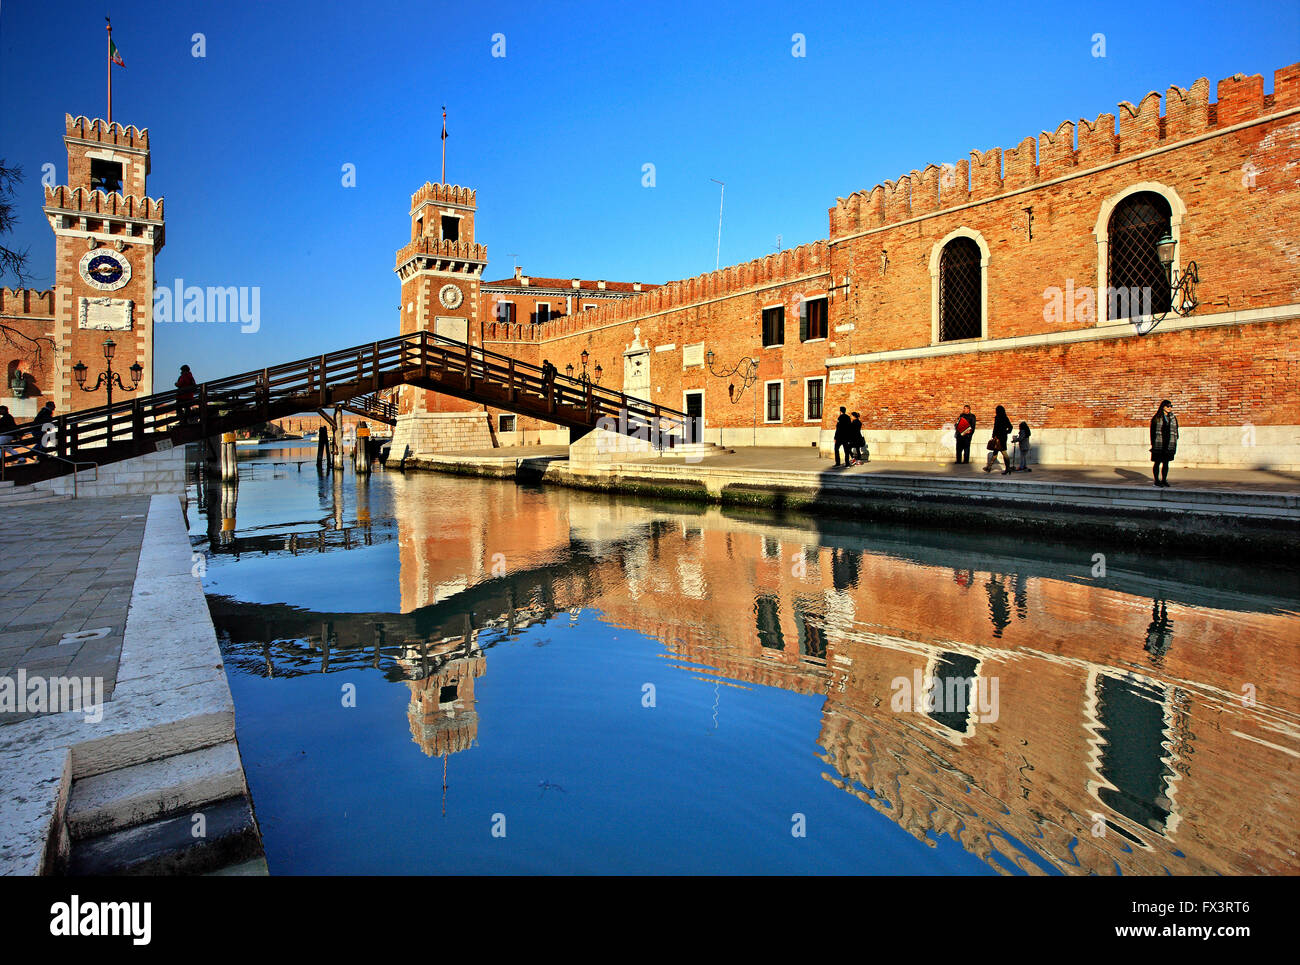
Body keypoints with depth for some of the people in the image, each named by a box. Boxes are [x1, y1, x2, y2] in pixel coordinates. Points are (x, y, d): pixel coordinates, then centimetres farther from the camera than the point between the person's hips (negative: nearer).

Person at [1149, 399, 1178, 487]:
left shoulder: (1173, 418, 11)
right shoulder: (1157, 418, -1)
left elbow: (1176, 431, 14)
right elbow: (1153, 431, -1)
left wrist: (1175, 443, 7)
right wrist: (1153, 443, -7)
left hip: (1169, 444, 4)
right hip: (1158, 445, -4)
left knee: (1166, 463, 7)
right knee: (1157, 462, 1)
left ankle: (1164, 480, 14)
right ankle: (1156, 480, 8)